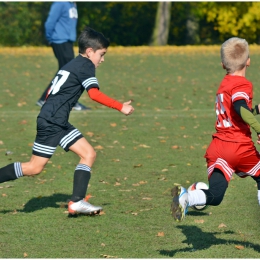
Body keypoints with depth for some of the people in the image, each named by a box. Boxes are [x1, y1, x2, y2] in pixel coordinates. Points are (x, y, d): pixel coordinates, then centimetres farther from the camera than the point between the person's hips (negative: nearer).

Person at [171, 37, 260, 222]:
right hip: (241, 147, -6)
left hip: (218, 147, 6)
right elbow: (240, 107, -27)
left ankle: (186, 197, -31)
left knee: (214, 196, -3)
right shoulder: (243, 85, -6)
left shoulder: (224, 84, 19)